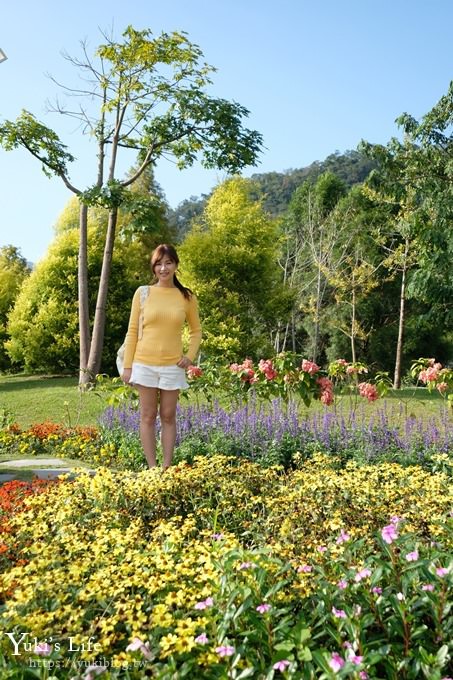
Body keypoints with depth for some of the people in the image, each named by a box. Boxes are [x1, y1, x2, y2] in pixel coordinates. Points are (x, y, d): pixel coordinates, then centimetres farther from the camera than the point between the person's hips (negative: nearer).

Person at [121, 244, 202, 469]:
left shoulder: (187, 297, 2)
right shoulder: (143, 293, 0)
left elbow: (196, 330, 14)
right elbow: (132, 331, 2)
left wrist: (190, 356, -1)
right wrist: (127, 366, -2)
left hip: (172, 366, 1)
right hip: (144, 364, -1)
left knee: (168, 417, 7)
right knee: (148, 416, 5)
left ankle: (167, 467, 15)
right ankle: (152, 468, 12)